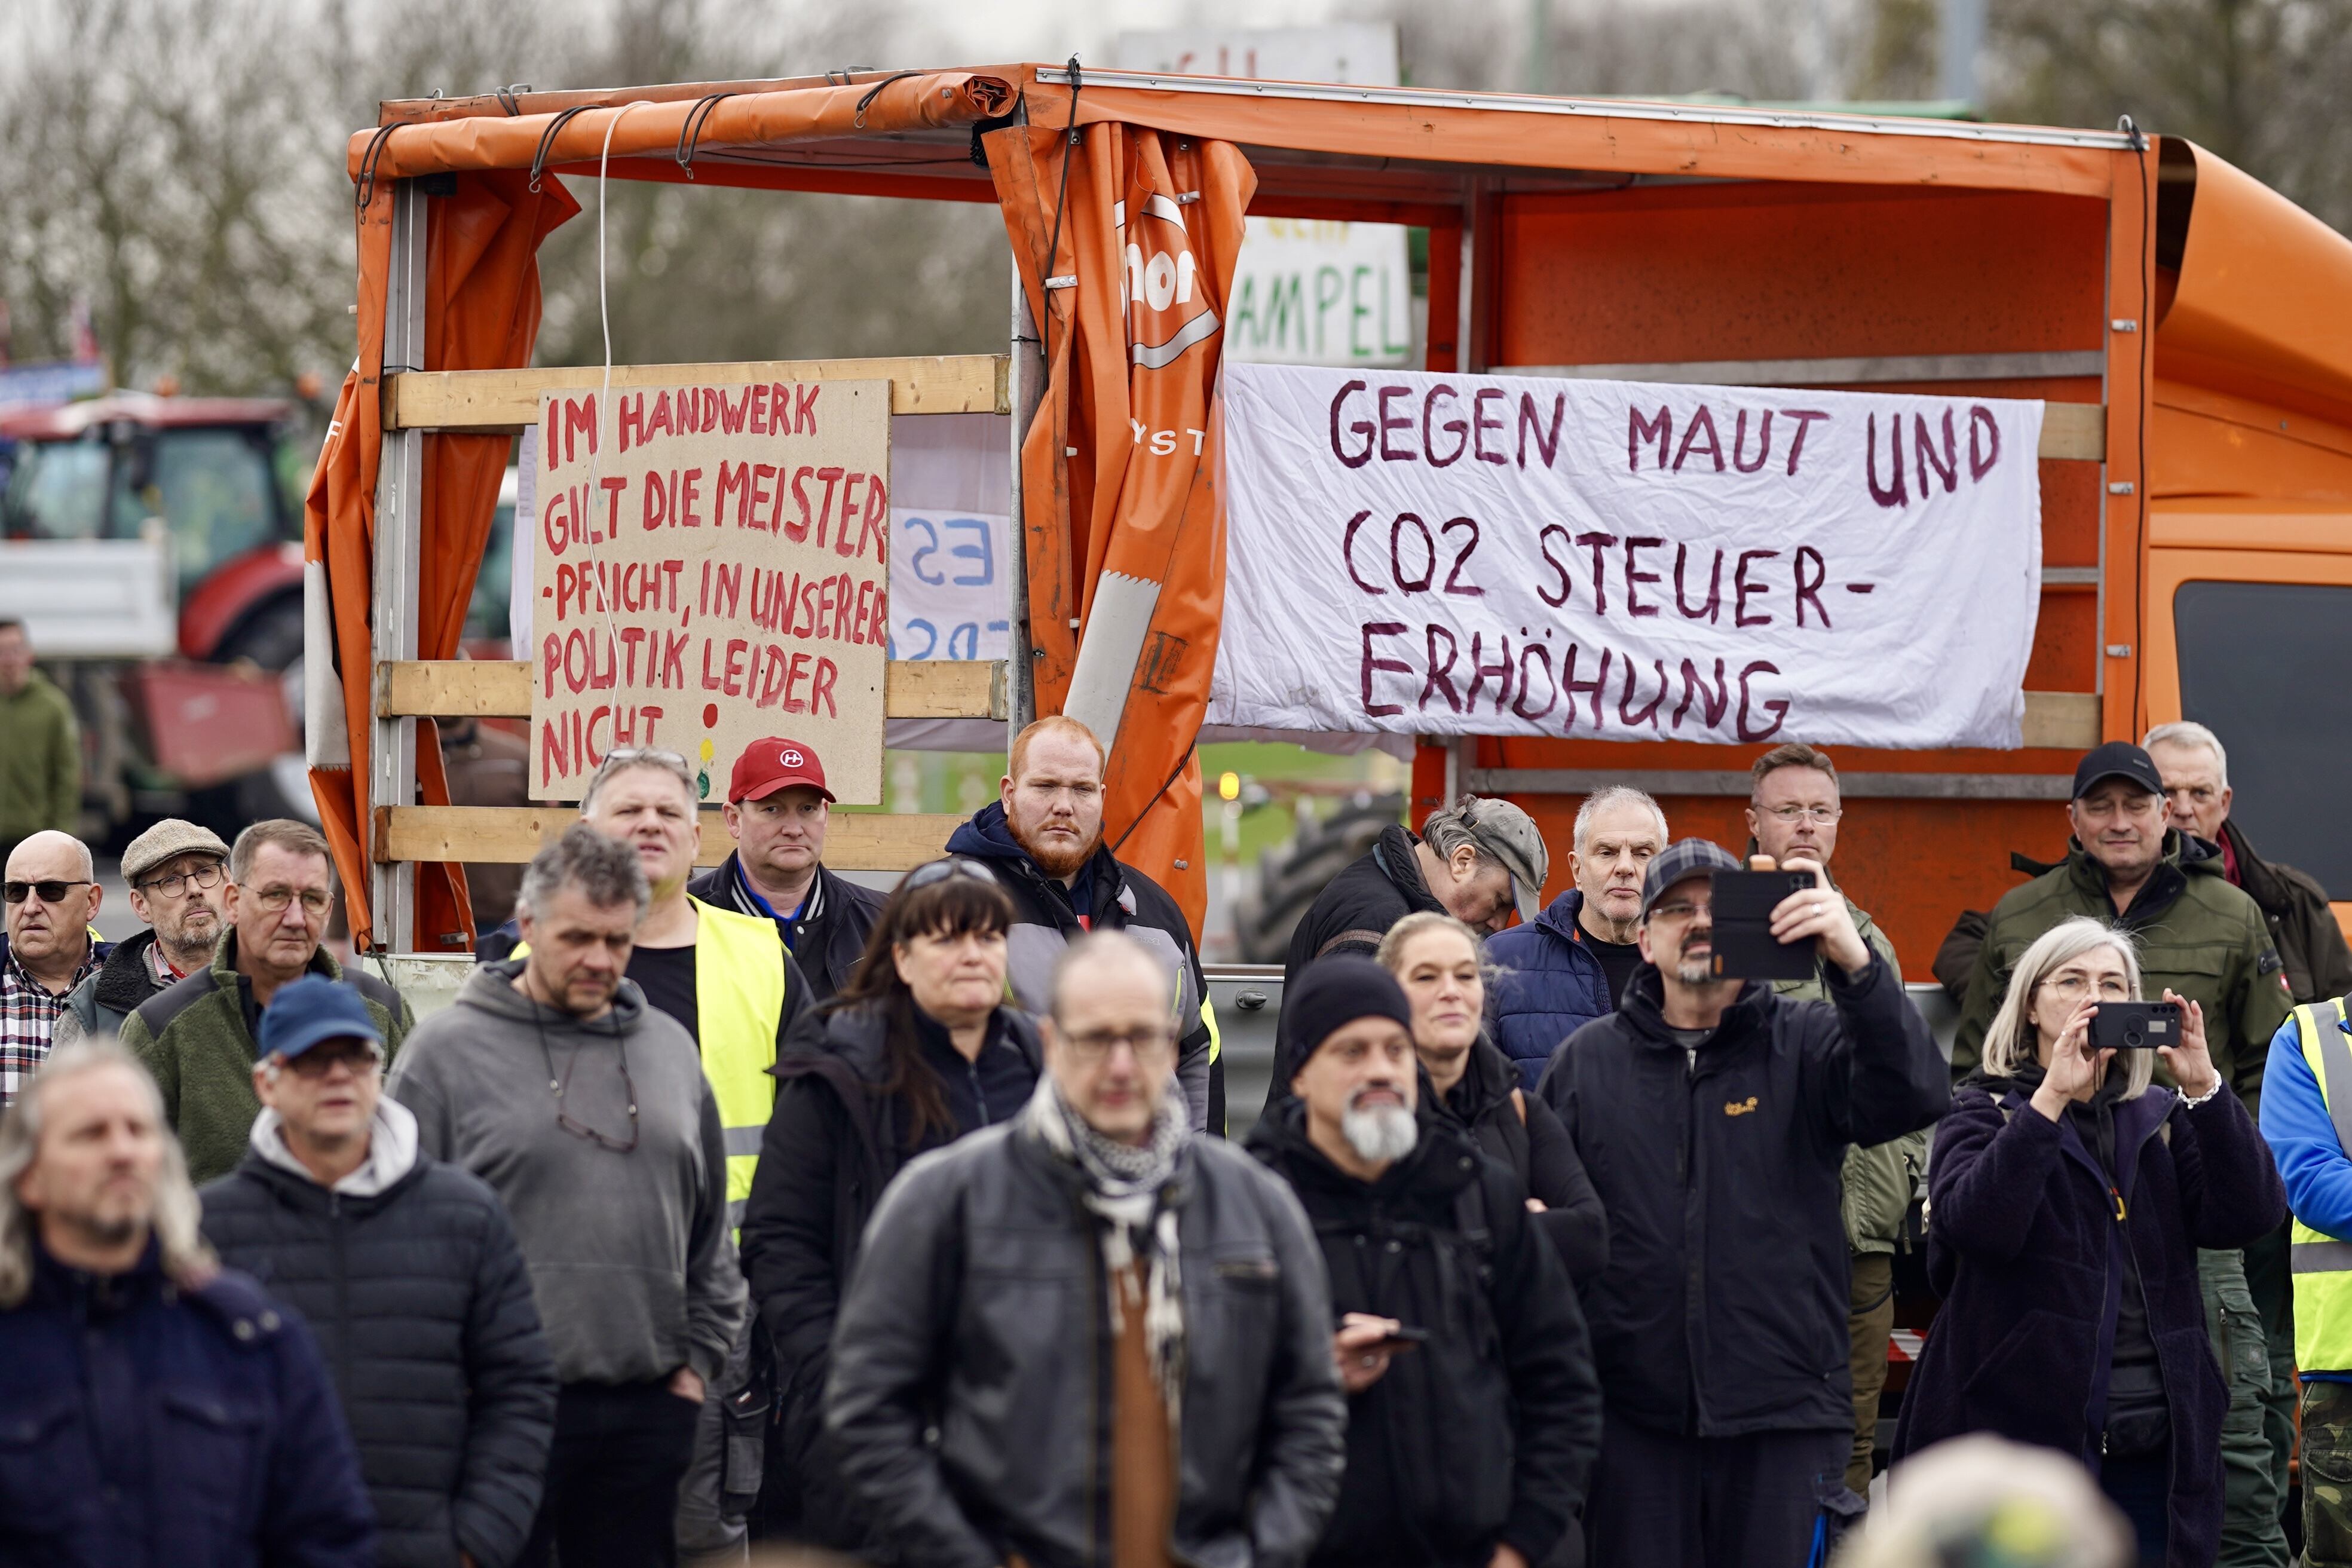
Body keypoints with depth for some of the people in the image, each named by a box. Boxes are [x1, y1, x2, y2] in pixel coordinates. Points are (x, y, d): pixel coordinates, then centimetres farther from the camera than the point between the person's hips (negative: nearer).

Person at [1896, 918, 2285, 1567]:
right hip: (2020, 1434, -4)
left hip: (2152, 1443, 4)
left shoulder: (2161, 1118, 15)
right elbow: (1977, 1224, -16)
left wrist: (2204, 1087, -11)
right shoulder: (1986, 1113, 5)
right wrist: (2052, 1095, -21)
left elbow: (2251, 1215, -1)